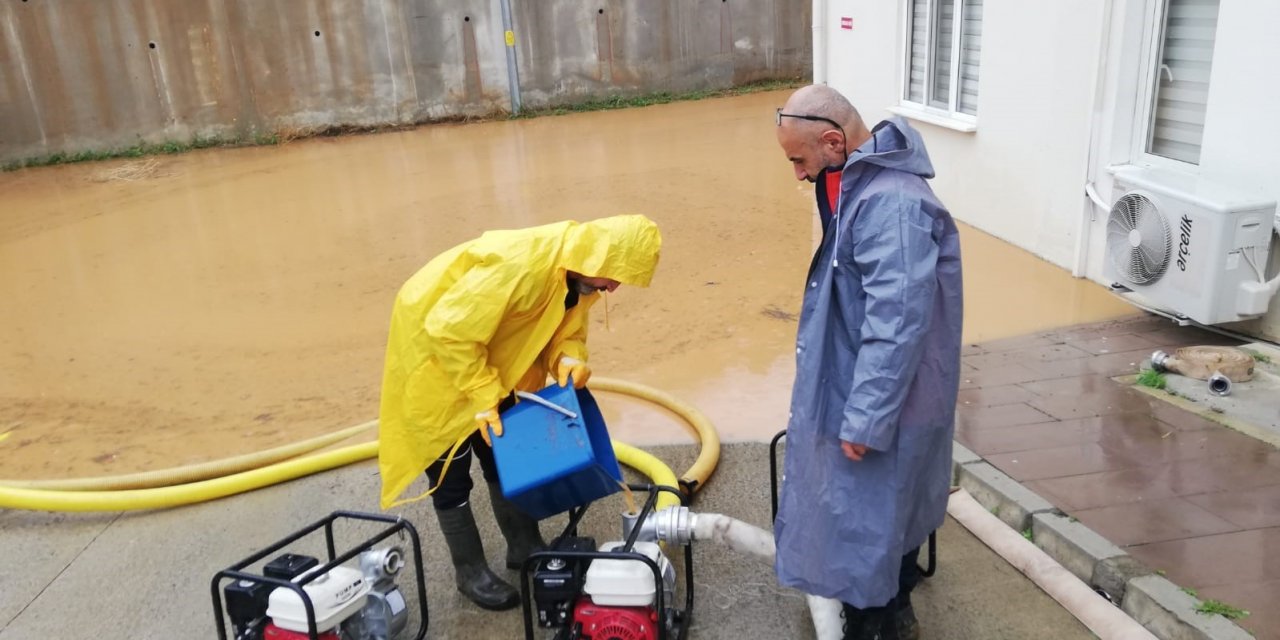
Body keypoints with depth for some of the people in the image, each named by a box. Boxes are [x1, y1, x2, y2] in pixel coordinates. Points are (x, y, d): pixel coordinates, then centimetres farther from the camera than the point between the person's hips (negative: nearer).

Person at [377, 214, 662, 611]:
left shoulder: (578, 274, -10)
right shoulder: (519, 264, -38)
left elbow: (566, 328, 1)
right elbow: (450, 331, -35)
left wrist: (569, 359, -21)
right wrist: (483, 394, -31)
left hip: (485, 350, 8)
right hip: (436, 346, -8)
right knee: (450, 471, 2)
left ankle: (524, 546, 29)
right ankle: (470, 571, 16)